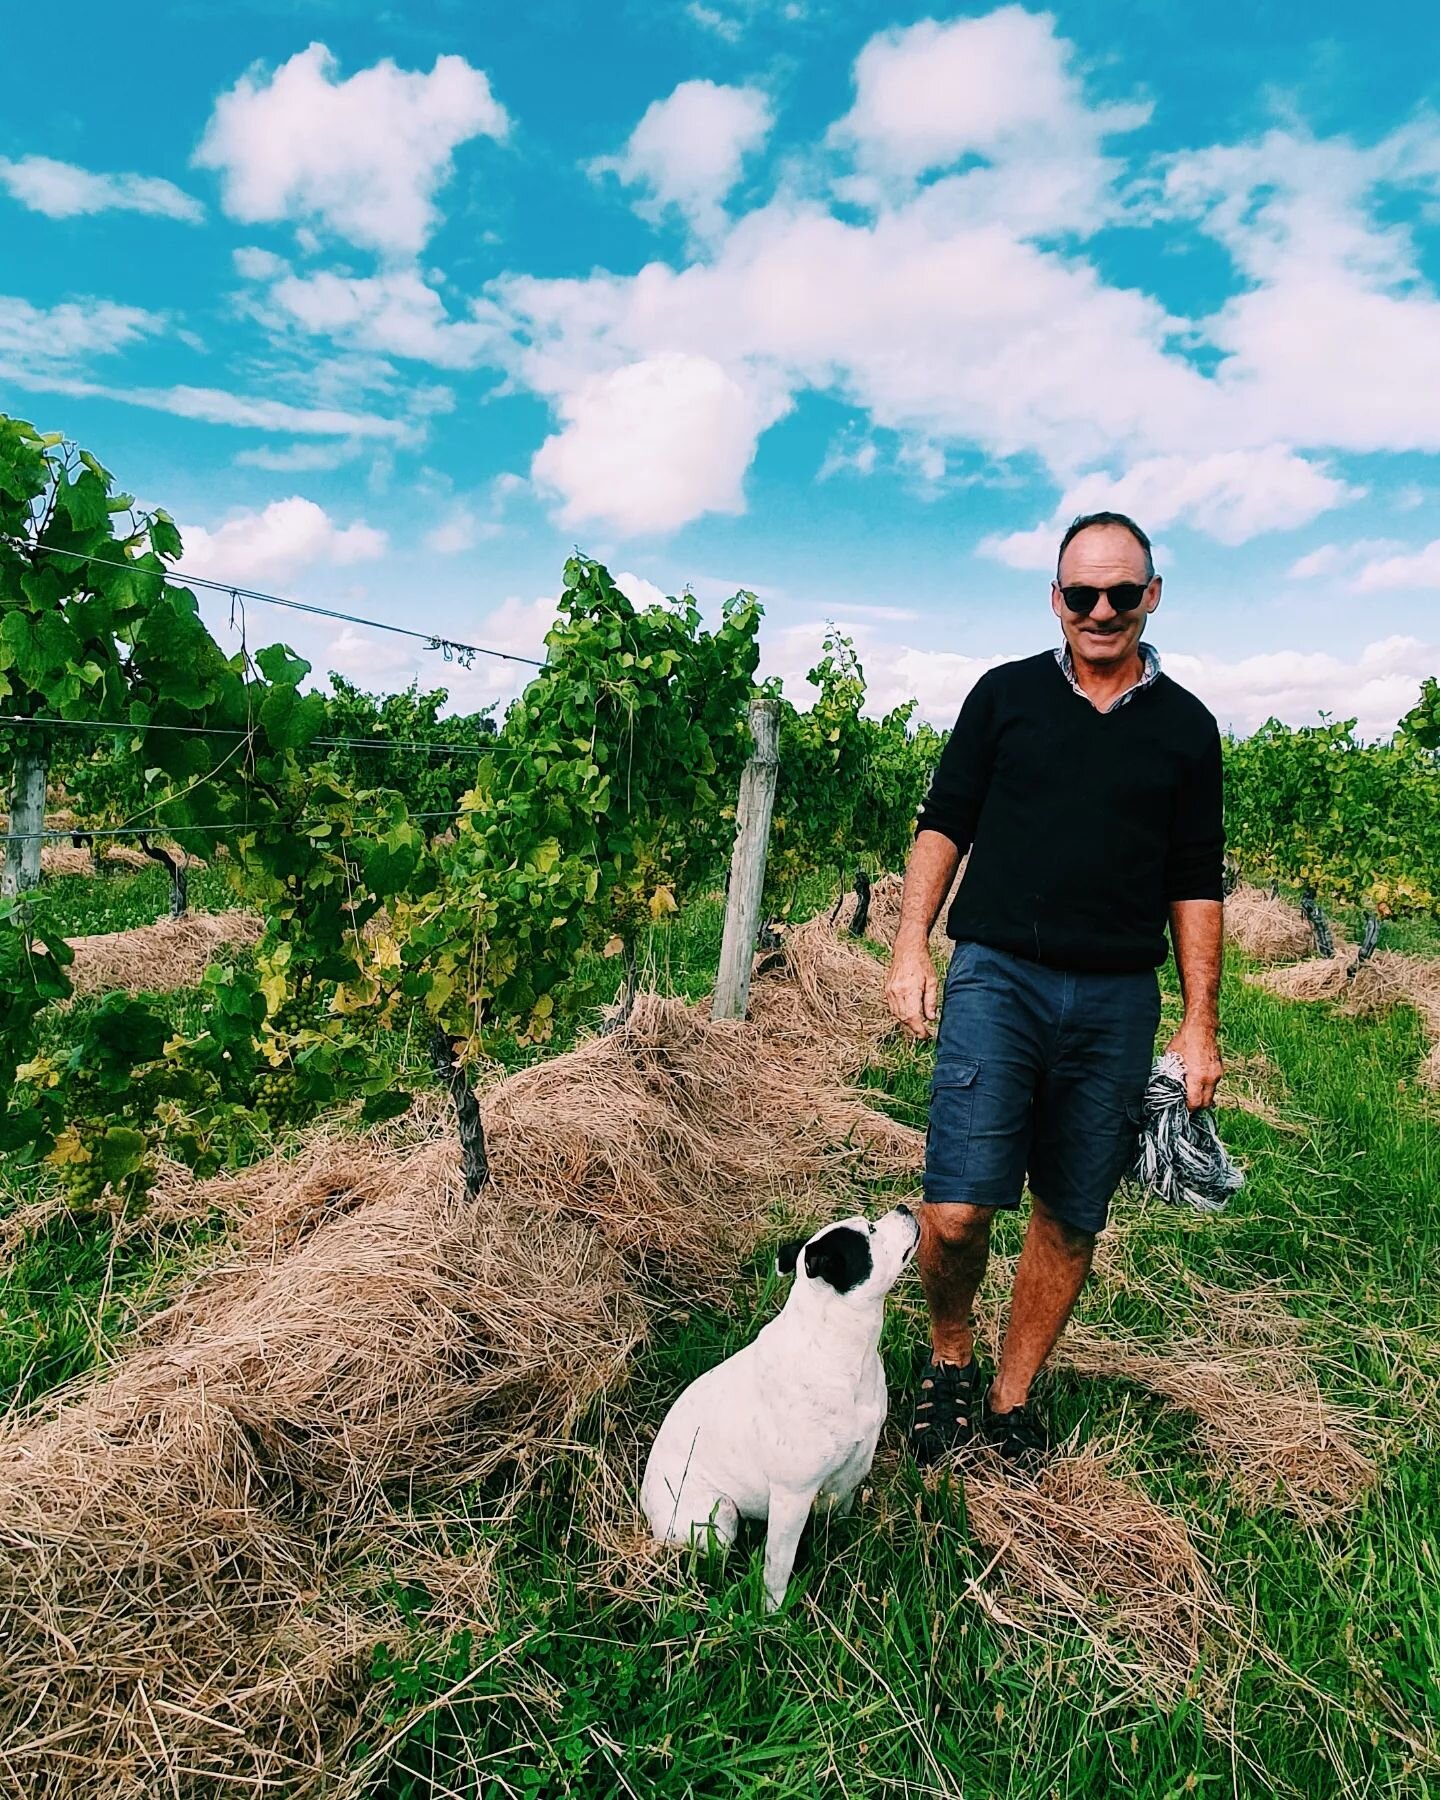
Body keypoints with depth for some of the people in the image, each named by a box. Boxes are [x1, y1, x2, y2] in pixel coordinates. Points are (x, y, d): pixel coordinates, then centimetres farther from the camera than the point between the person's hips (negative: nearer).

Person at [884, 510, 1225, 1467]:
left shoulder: (1186, 725, 11)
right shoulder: (1006, 694, 8)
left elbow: (1196, 883, 12)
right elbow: (945, 822, 8)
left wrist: (1201, 1024, 7)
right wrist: (912, 947, -2)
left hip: (1119, 1001, 2)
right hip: (997, 978, -2)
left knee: (1073, 1219, 8)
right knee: (957, 1209, -11)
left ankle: (1012, 1396, 27)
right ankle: (949, 1359, 17)